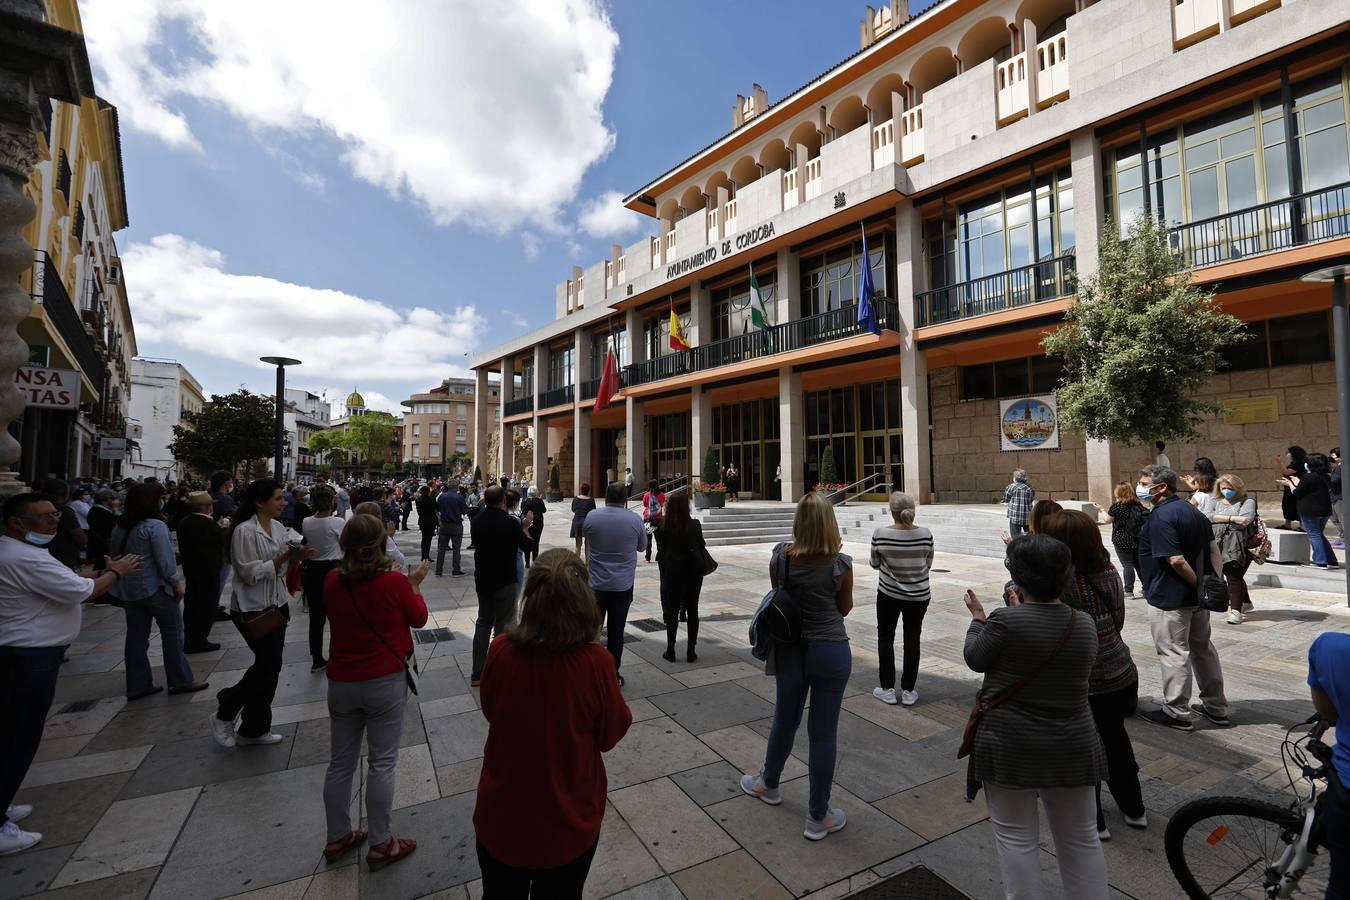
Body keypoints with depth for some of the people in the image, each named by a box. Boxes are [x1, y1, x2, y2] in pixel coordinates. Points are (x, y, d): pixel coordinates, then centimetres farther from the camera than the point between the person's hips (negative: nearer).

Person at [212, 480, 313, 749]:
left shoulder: (278, 526, 6)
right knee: (269, 664, -4)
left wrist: (297, 557, -7)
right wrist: (283, 558, -24)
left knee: (270, 666, 12)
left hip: (276, 605, 8)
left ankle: (254, 729, 27)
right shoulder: (244, 531, -17)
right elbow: (250, 573, -20)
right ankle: (225, 714, 22)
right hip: (253, 609, -8)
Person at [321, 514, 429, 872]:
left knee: (341, 762, 18)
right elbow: (419, 618, -2)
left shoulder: (332, 579, -5)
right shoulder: (395, 581, -18)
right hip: (385, 681, -4)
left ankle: (337, 838, 34)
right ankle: (380, 844, 19)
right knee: (382, 762, 8)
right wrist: (414, 584, 10)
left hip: (341, 682, 5)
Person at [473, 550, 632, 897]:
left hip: (502, 816, 2)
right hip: (569, 820, -1)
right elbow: (611, 734, -9)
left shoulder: (501, 651, -20)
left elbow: (490, 710, 1)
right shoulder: (595, 662, -27)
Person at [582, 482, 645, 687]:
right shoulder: (635, 519, -8)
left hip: (595, 584, 1)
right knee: (616, 632, 8)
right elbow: (642, 546, 8)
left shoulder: (592, 517, -6)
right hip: (623, 585, 0)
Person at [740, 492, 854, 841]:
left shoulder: (780, 556, -10)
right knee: (823, 732, 10)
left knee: (785, 719, 23)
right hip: (831, 651, -2)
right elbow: (845, 608, 0)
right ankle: (818, 817, 25)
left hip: (790, 649, 3)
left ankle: (769, 784, 46)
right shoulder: (840, 563, -15)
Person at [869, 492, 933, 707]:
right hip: (919, 595, 2)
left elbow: (875, 564, -4)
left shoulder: (880, 534, -18)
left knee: (885, 638, 14)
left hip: (888, 594, -2)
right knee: (912, 640, 14)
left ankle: (888, 689, 18)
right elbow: (928, 564, 2)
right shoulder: (925, 534, -13)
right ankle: (908, 691, 21)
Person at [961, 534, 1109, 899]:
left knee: (1016, 837, 10)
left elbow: (976, 659, -5)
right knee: (1081, 837, 20)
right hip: (1072, 747, 5)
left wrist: (978, 618, 10)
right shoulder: (1084, 624, -4)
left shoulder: (1006, 621, -21)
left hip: (1010, 747, -5)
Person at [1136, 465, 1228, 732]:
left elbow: (1176, 560, -26)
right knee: (1203, 648, 20)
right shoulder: (1192, 510, 9)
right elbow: (1213, 547, 10)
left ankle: (1177, 713, 11)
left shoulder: (1160, 517, -21)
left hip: (1170, 598, -10)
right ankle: (1216, 708, 31)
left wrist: (1198, 584, -13)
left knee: (1174, 654, 1)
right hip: (1199, 597, 10)